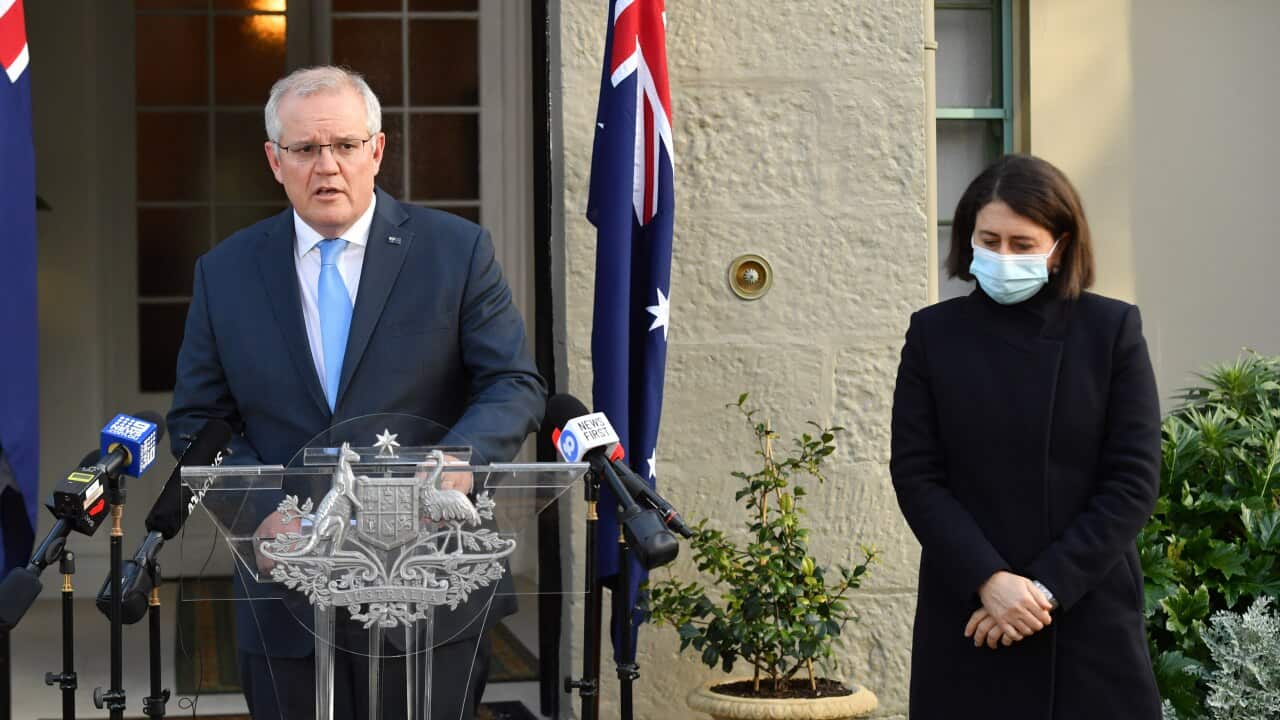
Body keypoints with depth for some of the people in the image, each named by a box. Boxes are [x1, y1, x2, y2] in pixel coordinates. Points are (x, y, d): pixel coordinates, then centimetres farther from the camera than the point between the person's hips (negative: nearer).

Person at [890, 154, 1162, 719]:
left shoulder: (1112, 330, 1)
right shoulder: (934, 333, 5)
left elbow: (1134, 481, -2)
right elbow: (916, 475, 0)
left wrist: (1048, 586, -11)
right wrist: (988, 580, -13)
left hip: (1089, 616, -1)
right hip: (967, 616, 1)